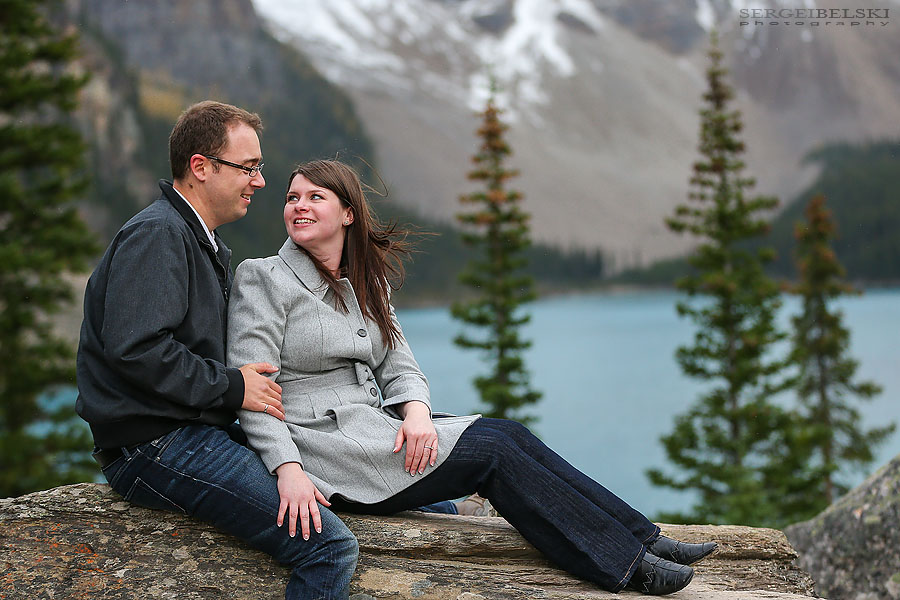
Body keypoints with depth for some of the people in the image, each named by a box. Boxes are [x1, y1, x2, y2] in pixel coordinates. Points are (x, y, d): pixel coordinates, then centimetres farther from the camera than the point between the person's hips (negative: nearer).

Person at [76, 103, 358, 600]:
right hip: (156, 446, -11)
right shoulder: (157, 234, -11)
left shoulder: (206, 244, 23)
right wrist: (232, 386, -15)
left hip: (203, 434, 11)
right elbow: (135, 348, -24)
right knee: (331, 546, -23)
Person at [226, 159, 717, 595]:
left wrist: (416, 412, -13)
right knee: (492, 452, -18)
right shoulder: (262, 279, -5)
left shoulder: (364, 284, 16)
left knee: (507, 432, -13)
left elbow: (398, 366, 10)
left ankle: (642, 540, -13)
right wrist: (288, 470, -28)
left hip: (373, 425, 7)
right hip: (319, 443, -7)